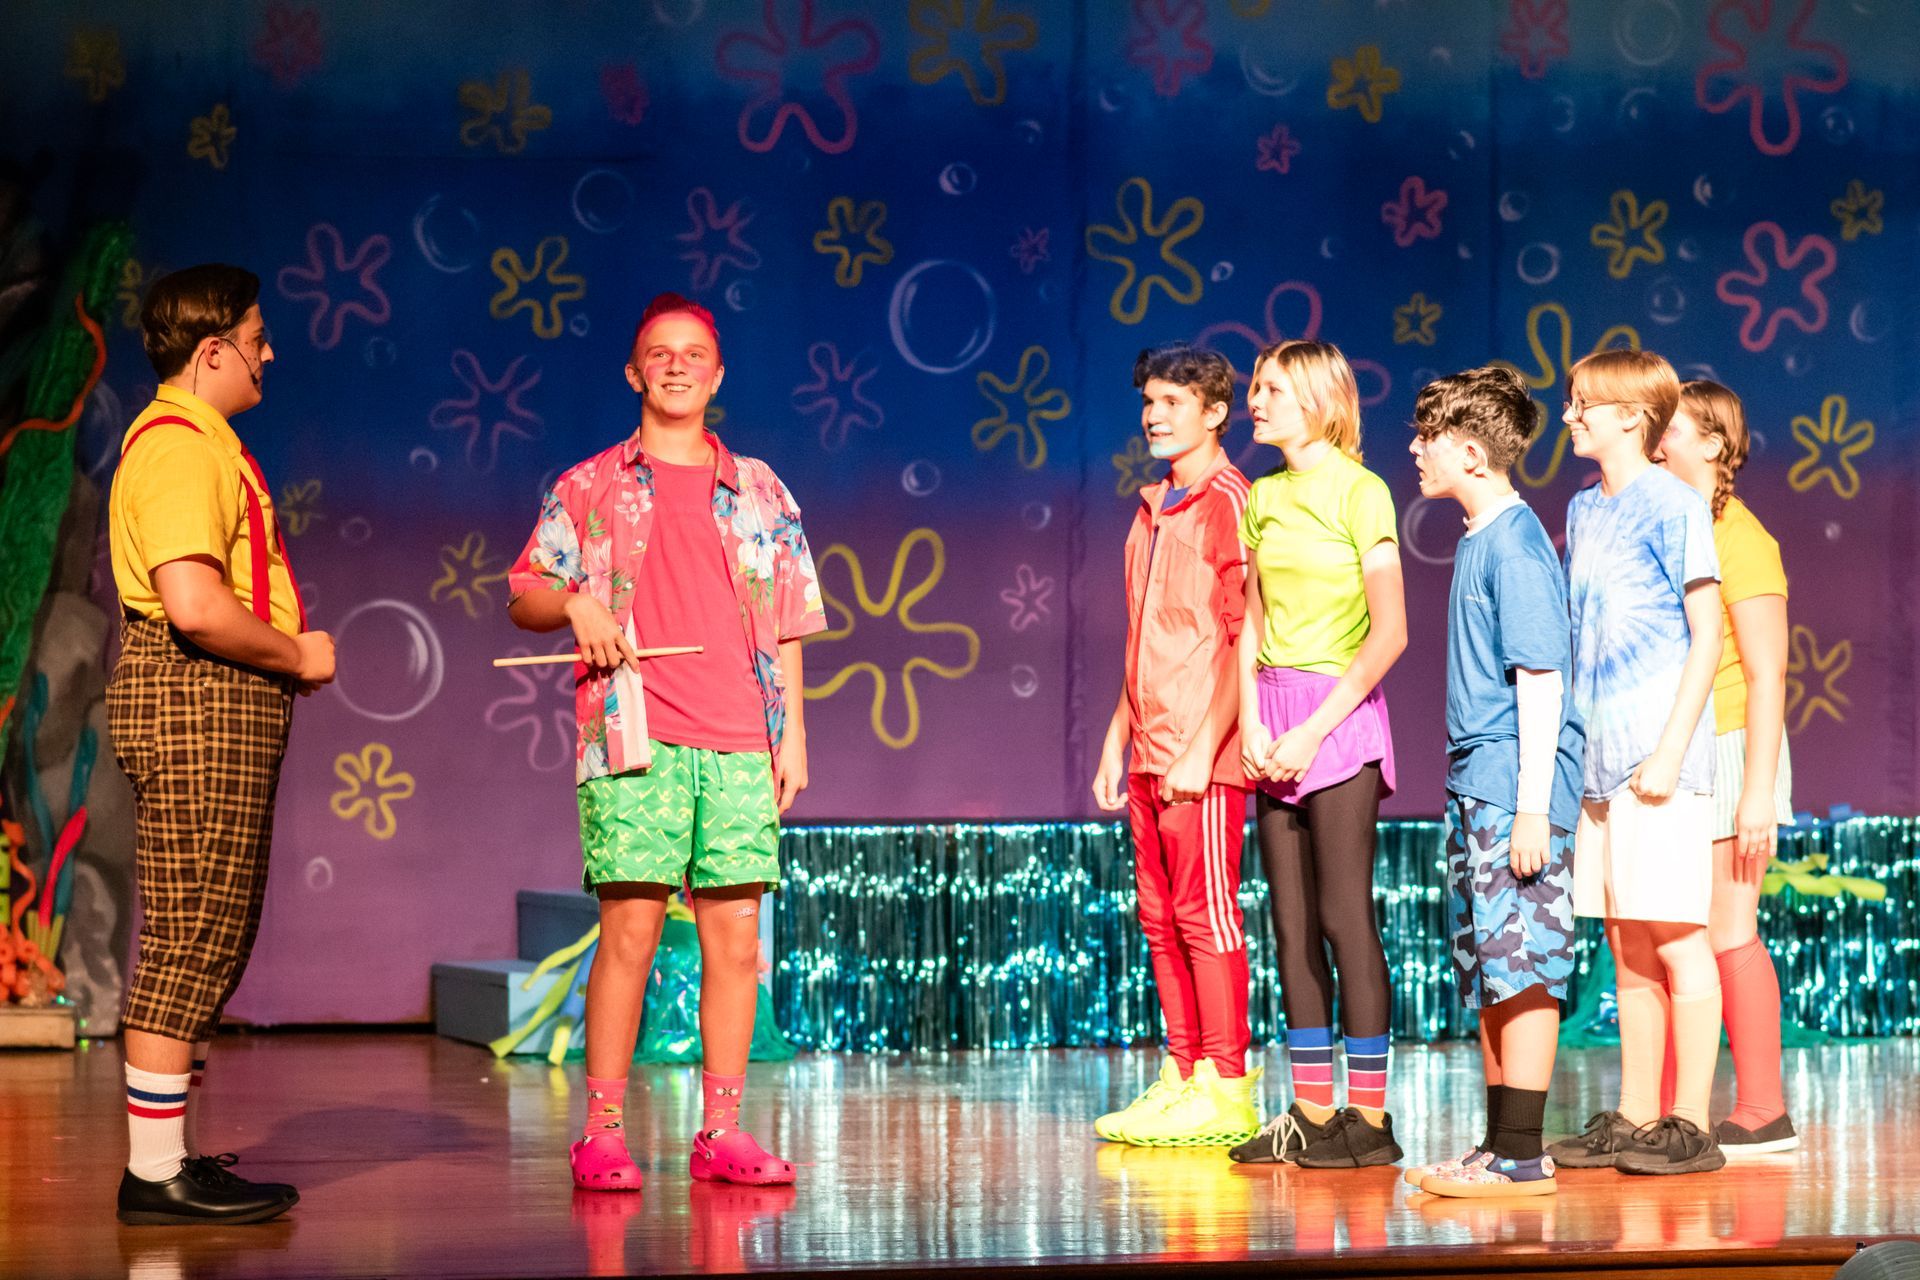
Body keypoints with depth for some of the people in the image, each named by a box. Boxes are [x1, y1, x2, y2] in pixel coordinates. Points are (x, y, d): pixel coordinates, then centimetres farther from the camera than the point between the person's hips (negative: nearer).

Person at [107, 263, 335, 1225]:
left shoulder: (204, 442, 22)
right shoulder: (177, 444, -13)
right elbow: (195, 604, -25)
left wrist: (287, 656, 13)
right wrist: (296, 655, -11)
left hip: (226, 711, 11)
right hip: (197, 708, -11)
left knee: (208, 945, 13)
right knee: (193, 941, -9)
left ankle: (177, 1160, 19)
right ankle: (156, 1176, -6)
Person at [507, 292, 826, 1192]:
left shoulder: (758, 492, 16)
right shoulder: (590, 488, 10)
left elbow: (786, 625, 15)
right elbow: (523, 595, 10)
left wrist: (793, 732, 7)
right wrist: (576, 604, -11)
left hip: (740, 742, 3)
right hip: (634, 742, -2)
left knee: (735, 932, 0)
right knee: (630, 927, -8)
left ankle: (721, 1132, 6)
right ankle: (602, 1133, -3)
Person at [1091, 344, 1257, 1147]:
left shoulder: (1228, 503, -9)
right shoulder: (1152, 511, 18)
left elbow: (1246, 638, -14)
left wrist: (1203, 748, -19)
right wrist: (1118, 738, 18)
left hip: (1203, 755, -8)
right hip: (1150, 751, 8)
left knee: (1206, 914, -7)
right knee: (1161, 919, 9)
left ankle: (1225, 1094, -3)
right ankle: (1182, 1077, 14)